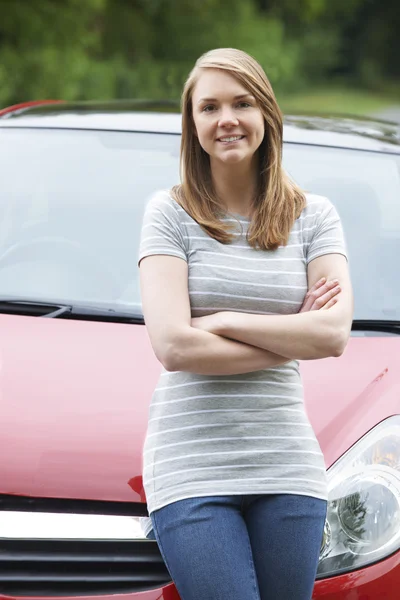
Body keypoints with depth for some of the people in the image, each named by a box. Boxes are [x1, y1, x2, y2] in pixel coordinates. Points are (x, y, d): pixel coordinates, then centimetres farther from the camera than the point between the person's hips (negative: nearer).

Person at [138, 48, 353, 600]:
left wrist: (224, 321, -9)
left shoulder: (314, 216, 9)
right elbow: (173, 346, -10)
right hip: (192, 466, -3)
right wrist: (293, 338, -4)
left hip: (288, 465, 3)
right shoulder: (170, 214, 1)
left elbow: (335, 335, -4)